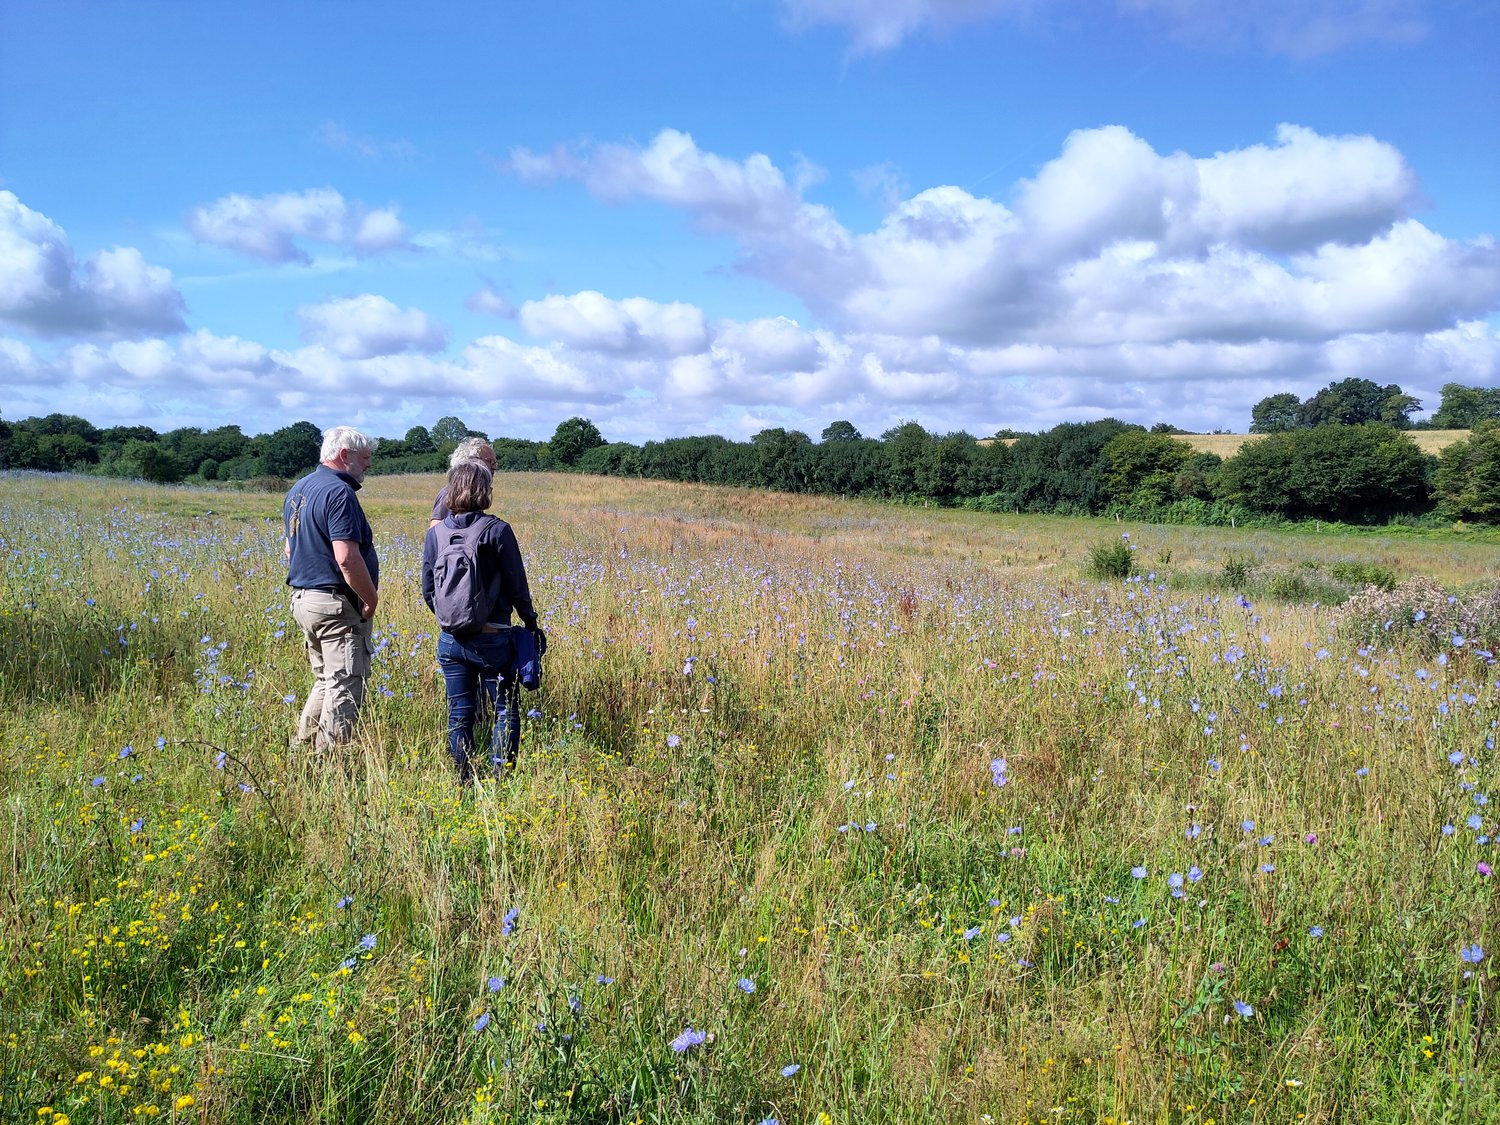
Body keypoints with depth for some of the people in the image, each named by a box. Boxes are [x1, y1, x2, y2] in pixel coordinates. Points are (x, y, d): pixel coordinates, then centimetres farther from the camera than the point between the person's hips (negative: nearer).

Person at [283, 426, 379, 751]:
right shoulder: (339, 492, -17)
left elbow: (291, 548, 22)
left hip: (302, 598, 10)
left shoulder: (298, 489, 14)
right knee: (344, 687, -3)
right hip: (337, 604, -10)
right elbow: (346, 557, -25)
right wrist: (371, 598, -15)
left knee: (325, 681, 20)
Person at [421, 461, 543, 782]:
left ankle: (464, 783, 18)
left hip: (450, 640, 4)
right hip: (493, 639, -3)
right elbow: (517, 587, -7)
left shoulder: (435, 533, 0)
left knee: (459, 714, 12)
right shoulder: (498, 530, -11)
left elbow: (428, 591, 6)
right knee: (505, 711, 9)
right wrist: (531, 623, 9)